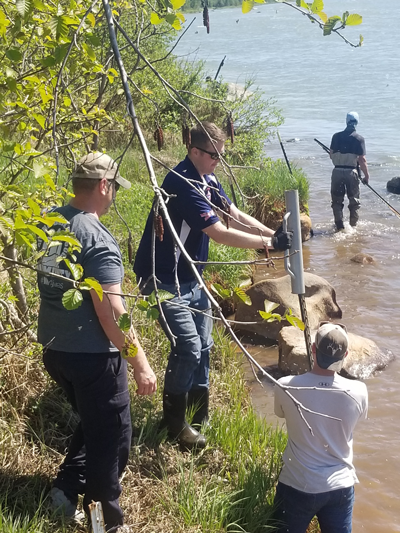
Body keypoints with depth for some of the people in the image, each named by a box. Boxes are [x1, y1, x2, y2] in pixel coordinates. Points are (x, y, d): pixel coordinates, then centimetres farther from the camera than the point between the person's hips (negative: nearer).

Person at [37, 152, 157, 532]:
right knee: (111, 435, 9)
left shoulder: (48, 222, 3)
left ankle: (67, 487, 22)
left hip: (53, 348, 8)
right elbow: (110, 312, -25)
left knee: (92, 423, 26)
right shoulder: (96, 237, -22)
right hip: (91, 355, -8)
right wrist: (140, 363, -19)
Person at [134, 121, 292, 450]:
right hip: (164, 281, -10)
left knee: (203, 346, 15)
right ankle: (174, 423, 6)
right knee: (187, 349, -11)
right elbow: (219, 233, -29)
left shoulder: (208, 180, 5)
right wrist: (268, 243, -25)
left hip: (191, 278, 10)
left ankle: (199, 414, 31)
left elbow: (235, 215, 2)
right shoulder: (182, 184, -26)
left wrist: (274, 234, -11)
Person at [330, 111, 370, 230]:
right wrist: (366, 175, 0)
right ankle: (353, 225, 17)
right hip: (352, 172, -2)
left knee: (337, 200, 11)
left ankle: (339, 226, 6)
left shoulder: (336, 136, 1)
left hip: (337, 171, 2)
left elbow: (331, 155, 8)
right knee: (354, 201, 13)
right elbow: (362, 159, -10)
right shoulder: (359, 139, -6)